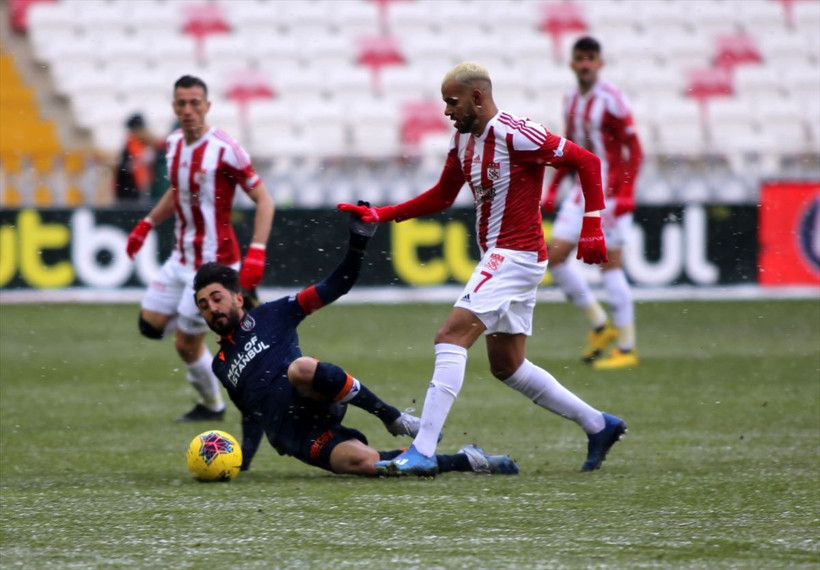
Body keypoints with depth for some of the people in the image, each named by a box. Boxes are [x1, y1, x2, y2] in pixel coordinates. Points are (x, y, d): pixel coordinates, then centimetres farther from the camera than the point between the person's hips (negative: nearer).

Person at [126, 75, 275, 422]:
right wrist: (147, 224, 17)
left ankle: (212, 404, 23)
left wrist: (256, 252, -25)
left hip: (214, 262, -8)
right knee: (150, 325, 7)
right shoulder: (175, 143, 4)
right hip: (181, 258, 8)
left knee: (186, 345, -2)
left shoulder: (224, 150, -20)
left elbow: (264, 200, -16)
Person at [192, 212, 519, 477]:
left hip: (311, 403, -2)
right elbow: (253, 416, 31)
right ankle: (465, 462, -20)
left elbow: (336, 286, 9)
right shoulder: (221, 364, 27)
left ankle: (394, 420, -22)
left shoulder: (269, 316, 15)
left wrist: (358, 243, -5)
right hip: (292, 435, 2)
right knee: (363, 462, -29)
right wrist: (240, 462, 18)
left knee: (301, 367, -40)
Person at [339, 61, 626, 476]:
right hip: (499, 258, 10)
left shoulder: (515, 134, -16)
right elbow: (441, 197, 19)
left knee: (451, 337, -18)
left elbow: (585, 161, -14)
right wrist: (380, 216, 10)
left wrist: (592, 229, -18)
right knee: (507, 366, 15)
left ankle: (422, 451, -23)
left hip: (515, 255, -10)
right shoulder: (463, 138, 10)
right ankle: (598, 425, 25)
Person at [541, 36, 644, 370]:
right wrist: (552, 189, 17)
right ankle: (600, 326, 13)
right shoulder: (571, 101, 11)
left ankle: (627, 348, 0)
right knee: (555, 256, 0)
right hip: (582, 191, 8)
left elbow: (634, 149, -13)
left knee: (609, 264, -7)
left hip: (610, 192, -8)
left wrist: (626, 193, -22)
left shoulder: (612, 99, -11)